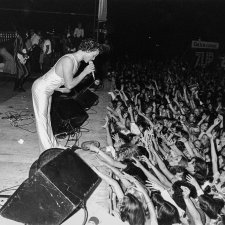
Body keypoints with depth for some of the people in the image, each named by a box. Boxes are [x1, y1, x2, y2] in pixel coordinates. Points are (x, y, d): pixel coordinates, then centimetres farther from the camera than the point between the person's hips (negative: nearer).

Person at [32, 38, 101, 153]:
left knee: (47, 118, 16)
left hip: (48, 90, 9)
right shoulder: (68, 60, -29)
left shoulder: (77, 62, 0)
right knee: (42, 119, -1)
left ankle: (53, 145, 26)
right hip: (41, 89, -9)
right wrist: (85, 72, -24)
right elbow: (69, 85, -29)